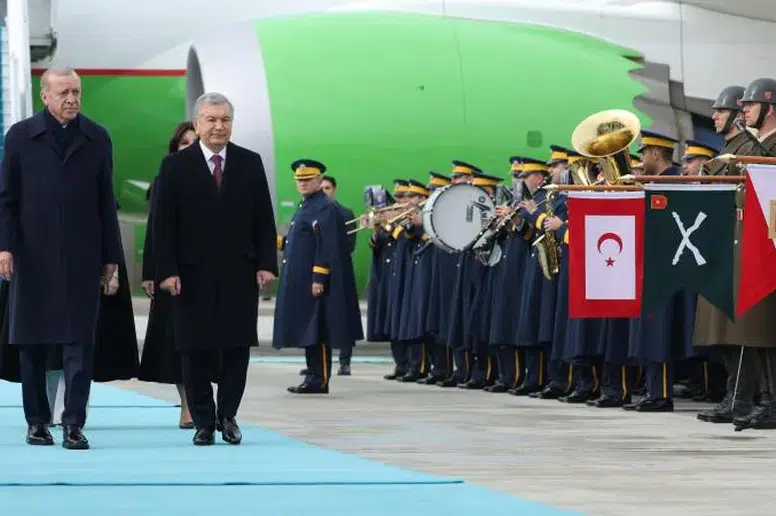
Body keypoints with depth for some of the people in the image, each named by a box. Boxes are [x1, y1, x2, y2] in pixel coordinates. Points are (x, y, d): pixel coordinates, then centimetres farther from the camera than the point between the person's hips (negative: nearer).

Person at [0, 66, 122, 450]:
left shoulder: (97, 139, 7)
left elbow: (106, 202, 8)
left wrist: (110, 256, 6)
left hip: (82, 257, 0)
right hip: (33, 256, 0)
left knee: (80, 342, -6)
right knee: (32, 342, 7)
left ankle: (74, 424, -6)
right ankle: (37, 421, 18)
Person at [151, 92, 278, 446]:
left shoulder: (250, 163, 8)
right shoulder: (175, 166, 1)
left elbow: (263, 218, 8)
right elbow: (162, 224, -2)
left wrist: (266, 263, -1)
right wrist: (166, 270, -10)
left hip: (240, 273, 2)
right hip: (193, 273, -1)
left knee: (237, 347, 0)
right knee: (196, 351, 2)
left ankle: (227, 416, 13)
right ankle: (204, 421, 10)